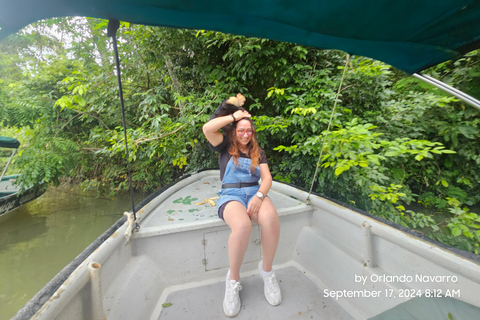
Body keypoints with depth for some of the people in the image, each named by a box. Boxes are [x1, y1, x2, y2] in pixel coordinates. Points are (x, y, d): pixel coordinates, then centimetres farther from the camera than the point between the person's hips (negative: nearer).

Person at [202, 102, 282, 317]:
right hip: (231, 194, -2)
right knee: (242, 226, -36)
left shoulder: (258, 152, 16)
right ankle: (233, 280, -6)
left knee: (271, 219, -32)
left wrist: (259, 196, -17)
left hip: (255, 192, 3)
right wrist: (235, 116, -2)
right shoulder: (226, 146, 9)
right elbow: (207, 129, -8)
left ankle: (267, 270, -3)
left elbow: (267, 178, 4)